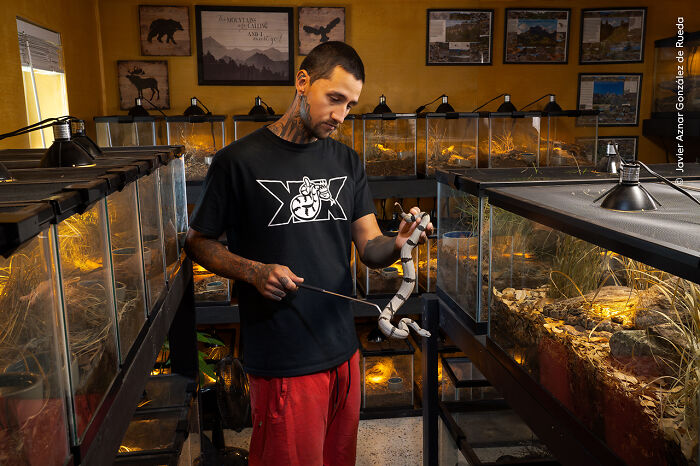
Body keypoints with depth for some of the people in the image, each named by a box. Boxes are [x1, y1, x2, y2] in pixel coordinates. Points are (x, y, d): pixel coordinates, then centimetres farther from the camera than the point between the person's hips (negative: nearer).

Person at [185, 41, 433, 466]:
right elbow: (199, 242, -2)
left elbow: (370, 247, 3)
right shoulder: (239, 161, -9)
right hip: (283, 362, -5)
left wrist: (398, 244, -20)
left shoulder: (347, 161, 6)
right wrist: (253, 271, -19)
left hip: (343, 349, 5)